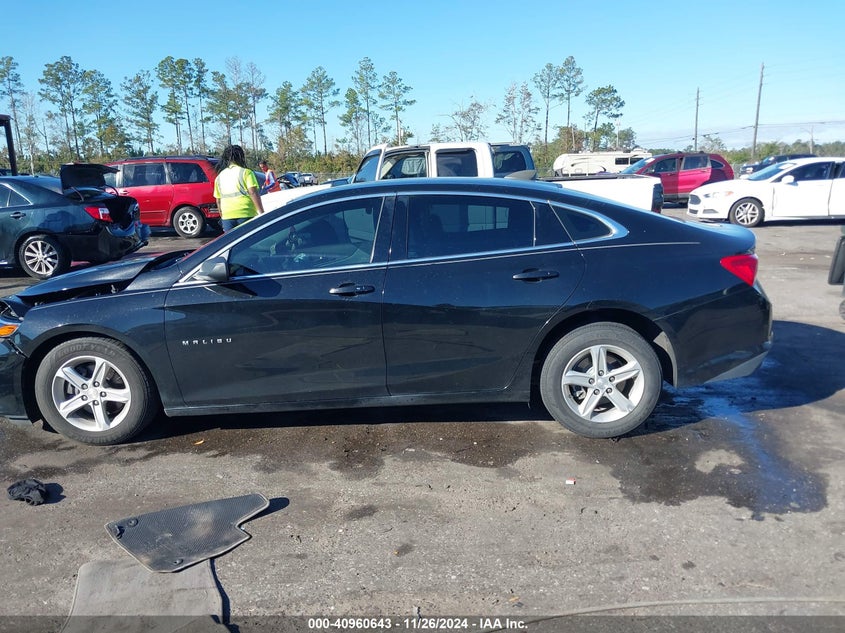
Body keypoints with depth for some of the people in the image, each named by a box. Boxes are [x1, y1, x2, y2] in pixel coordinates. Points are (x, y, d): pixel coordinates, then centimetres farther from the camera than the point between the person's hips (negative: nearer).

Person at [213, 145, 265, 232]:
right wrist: (262, 213, -13)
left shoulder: (219, 177, 15)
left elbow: (218, 201, 17)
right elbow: (253, 193, -13)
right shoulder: (246, 172, -2)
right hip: (245, 214, -5)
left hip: (227, 216, 5)